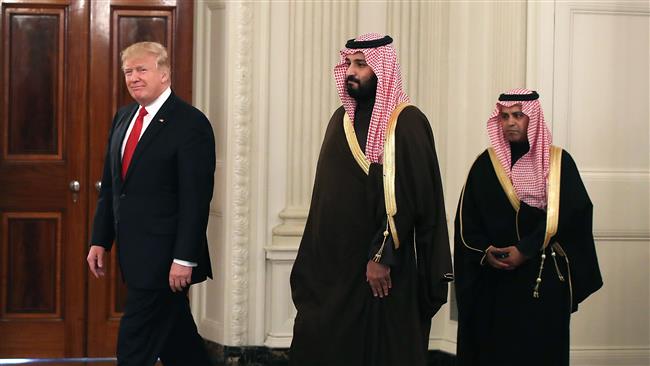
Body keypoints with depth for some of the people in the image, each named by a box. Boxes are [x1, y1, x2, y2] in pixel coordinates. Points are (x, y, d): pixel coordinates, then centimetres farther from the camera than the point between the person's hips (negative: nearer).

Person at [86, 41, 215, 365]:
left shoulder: (191, 123, -12)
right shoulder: (123, 117, 11)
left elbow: (196, 199, -16)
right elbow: (109, 185, 16)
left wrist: (185, 259, -20)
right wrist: (100, 240, 12)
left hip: (164, 255, -7)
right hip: (133, 252, 7)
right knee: (177, 339, 16)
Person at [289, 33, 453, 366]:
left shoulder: (407, 122, -9)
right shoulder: (341, 119, 12)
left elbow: (408, 196, -16)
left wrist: (382, 256, -20)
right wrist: (313, 257, 11)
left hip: (380, 267, -6)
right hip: (332, 263, 6)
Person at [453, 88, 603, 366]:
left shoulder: (558, 162, 0)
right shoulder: (486, 163, 8)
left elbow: (567, 215, -9)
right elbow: (466, 218, 4)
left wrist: (525, 250, -15)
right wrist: (485, 251, -12)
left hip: (544, 279, -2)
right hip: (494, 279, 2)